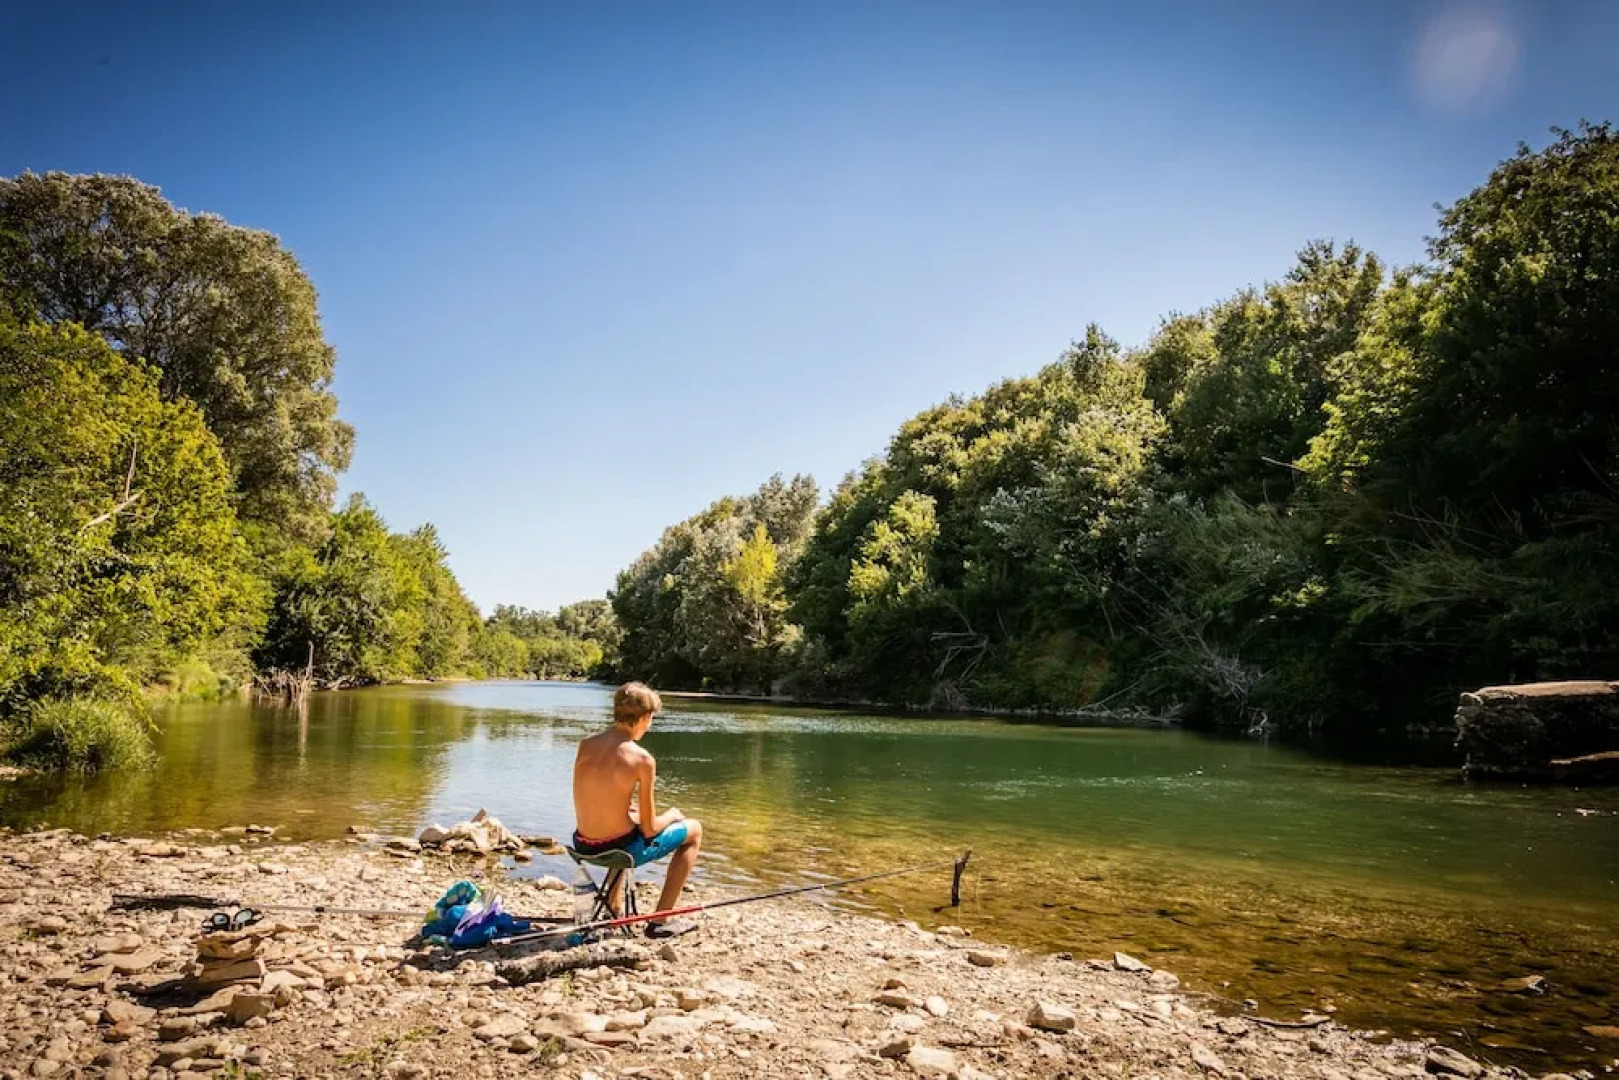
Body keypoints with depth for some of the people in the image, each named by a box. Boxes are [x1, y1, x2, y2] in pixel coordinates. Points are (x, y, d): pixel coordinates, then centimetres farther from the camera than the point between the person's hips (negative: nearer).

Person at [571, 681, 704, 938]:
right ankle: (660, 921, 14)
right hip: (620, 850, -6)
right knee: (694, 830, 15)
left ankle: (614, 907, 47)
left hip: (583, 847, 7)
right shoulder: (642, 760, -17)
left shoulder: (585, 746, -1)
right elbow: (649, 829, -12)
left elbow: (597, 804, 10)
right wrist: (672, 815, 8)